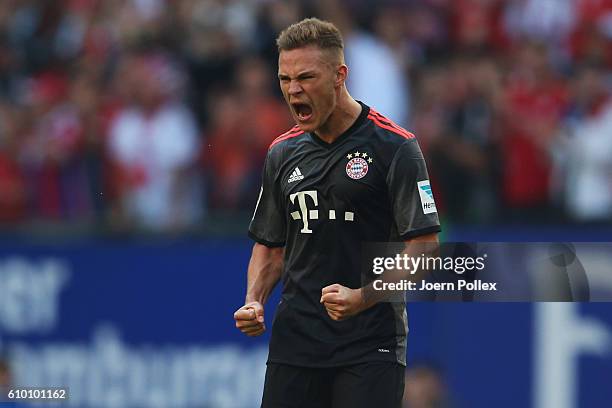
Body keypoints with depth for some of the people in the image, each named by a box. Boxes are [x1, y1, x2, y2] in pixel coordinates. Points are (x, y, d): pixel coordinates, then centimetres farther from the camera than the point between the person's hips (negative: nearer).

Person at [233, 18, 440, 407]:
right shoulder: (282, 153, 12)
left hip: (371, 348, -5)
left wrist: (363, 297, -22)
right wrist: (253, 302, 3)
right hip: (293, 343, 5)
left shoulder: (395, 147, -7)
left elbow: (423, 247, -10)